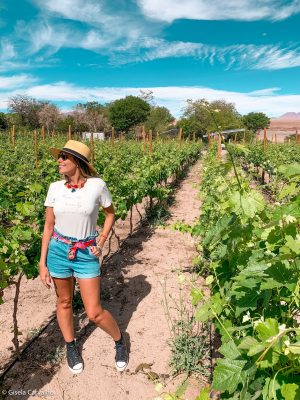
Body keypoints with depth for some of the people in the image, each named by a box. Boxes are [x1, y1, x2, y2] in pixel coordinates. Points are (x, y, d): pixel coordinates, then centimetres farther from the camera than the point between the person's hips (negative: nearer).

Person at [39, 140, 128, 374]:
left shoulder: (97, 185, -12)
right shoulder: (55, 188, -5)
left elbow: (110, 214, 6)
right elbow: (48, 226, 1)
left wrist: (101, 242, -5)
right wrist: (42, 263, 0)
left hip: (87, 254, -2)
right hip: (58, 251, 3)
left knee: (95, 314, 1)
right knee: (64, 302, 18)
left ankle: (119, 340, 32)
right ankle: (71, 347, 45)